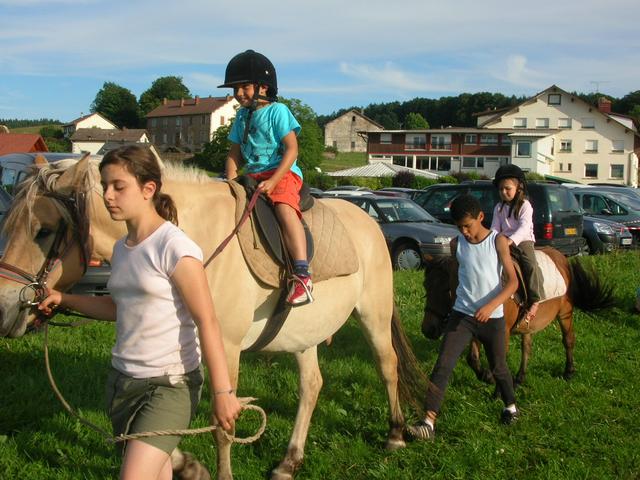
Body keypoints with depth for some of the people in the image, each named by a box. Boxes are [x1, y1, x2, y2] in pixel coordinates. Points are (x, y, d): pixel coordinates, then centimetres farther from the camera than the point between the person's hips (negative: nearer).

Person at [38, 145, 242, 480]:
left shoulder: (175, 247, -15)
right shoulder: (121, 249, 8)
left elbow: (206, 321, -17)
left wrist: (222, 392, -19)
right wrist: (64, 299, 11)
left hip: (169, 386, -7)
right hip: (122, 380, 7)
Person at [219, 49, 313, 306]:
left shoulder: (277, 111, -3)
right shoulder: (242, 116, 16)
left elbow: (291, 150, -11)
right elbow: (235, 153, 20)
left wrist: (273, 181, -20)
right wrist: (231, 182, 3)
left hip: (282, 173, -8)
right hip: (252, 176, 8)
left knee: (284, 208, -33)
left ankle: (302, 275, -44)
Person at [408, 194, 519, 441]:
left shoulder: (498, 241, -9)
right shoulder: (456, 244, 0)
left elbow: (513, 281, -15)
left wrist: (491, 305, -27)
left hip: (491, 317, -2)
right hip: (461, 314, 2)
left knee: (498, 367, 16)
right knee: (442, 366, -11)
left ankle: (510, 405, 45)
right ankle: (429, 422, -15)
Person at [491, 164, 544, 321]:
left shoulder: (525, 206, -4)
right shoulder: (499, 208, 12)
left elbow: (524, 227, -18)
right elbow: (495, 228, 9)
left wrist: (511, 240, -35)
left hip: (523, 241, -5)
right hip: (504, 242, 5)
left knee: (530, 265, -28)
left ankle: (534, 301, -27)